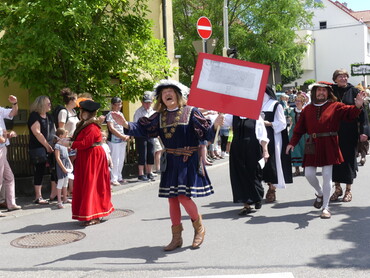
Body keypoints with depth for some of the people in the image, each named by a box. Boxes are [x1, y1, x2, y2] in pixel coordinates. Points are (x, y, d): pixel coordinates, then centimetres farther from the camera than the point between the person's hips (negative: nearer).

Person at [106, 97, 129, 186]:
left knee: (121, 159, 11)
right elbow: (111, 128, -15)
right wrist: (122, 136, -15)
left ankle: (119, 177, 21)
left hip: (123, 140, 8)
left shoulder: (120, 114, 15)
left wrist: (127, 136, 0)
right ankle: (113, 179, -2)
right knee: (114, 160, -7)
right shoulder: (110, 115, -8)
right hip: (114, 140, -8)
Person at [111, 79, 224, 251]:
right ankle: (176, 238, 21)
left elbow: (205, 132, -10)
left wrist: (215, 125, -29)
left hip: (188, 161, -5)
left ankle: (199, 227, 18)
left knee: (183, 196, -10)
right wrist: (125, 124, -10)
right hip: (170, 162, 5)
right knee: (172, 198, 7)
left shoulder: (190, 112, -3)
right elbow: (143, 128, 4)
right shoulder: (160, 116, 9)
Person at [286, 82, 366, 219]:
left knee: (327, 175, -3)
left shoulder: (335, 106, 3)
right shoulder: (307, 109, 9)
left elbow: (349, 113, -12)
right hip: (312, 145, 2)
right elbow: (299, 128, 8)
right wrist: (292, 143, 0)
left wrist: (357, 106, -33)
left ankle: (325, 207, 9)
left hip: (328, 146, -2)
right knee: (309, 174, 0)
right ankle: (320, 193, 33)